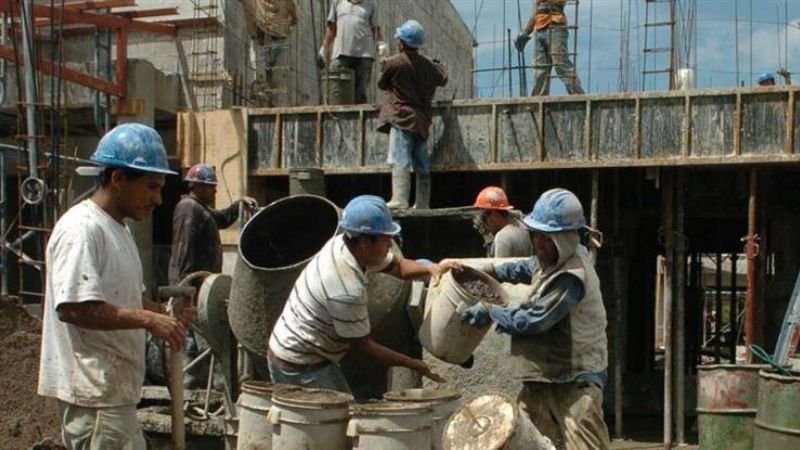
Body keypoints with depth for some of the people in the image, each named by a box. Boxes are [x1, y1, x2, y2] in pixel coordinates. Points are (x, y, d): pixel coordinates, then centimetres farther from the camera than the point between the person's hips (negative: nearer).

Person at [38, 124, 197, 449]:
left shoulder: (118, 228, 16)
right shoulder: (81, 229, -16)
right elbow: (72, 307, -25)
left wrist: (163, 312, 4)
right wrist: (147, 319, -24)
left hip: (114, 388, 10)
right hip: (93, 390, -10)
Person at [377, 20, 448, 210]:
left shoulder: (393, 63, -9)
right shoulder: (428, 65, 8)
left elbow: (381, 84, 6)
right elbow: (443, 78, 25)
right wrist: (438, 64, 43)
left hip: (402, 118, -6)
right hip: (422, 119, 6)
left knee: (400, 161, -13)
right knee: (422, 164, 11)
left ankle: (399, 200, -24)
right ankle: (423, 204, 17)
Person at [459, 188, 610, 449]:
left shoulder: (572, 277, -25)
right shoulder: (551, 259, 4)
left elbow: (533, 321, -23)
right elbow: (525, 269, 28)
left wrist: (490, 312, -12)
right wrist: (488, 272, 20)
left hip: (576, 380, -9)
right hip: (544, 375, 10)